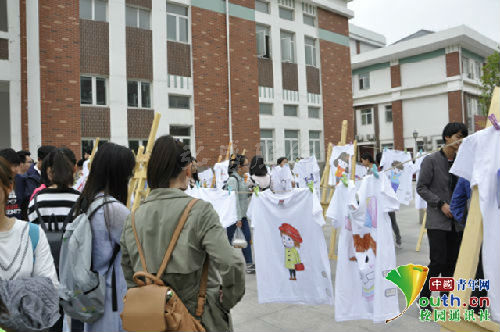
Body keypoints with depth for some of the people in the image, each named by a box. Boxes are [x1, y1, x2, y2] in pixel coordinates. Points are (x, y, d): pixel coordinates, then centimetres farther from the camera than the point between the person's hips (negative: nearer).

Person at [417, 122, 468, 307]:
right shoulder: (431, 160, -5)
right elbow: (421, 188, -6)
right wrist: (441, 204, -13)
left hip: (456, 221, 5)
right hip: (437, 221, -5)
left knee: (452, 262, 9)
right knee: (438, 262, -8)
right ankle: (423, 298, 8)